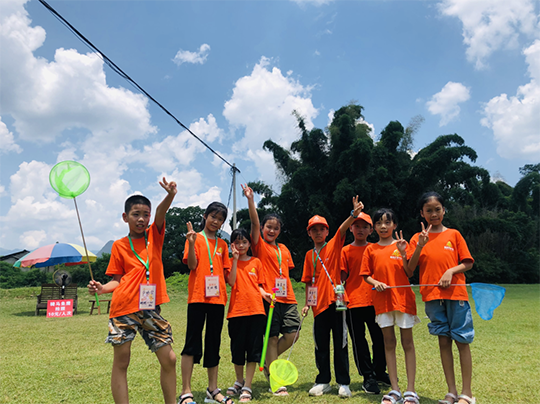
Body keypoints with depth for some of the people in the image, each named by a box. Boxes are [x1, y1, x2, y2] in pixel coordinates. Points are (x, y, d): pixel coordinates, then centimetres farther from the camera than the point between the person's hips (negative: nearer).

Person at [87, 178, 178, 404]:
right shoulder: (119, 246, 5)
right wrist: (101, 289, -13)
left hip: (150, 308, 2)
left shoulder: (154, 236, 7)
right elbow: (117, 280, 8)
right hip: (124, 307, -1)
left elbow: (160, 213, -13)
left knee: (169, 359, 4)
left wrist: (170, 196, -32)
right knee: (121, 361, 4)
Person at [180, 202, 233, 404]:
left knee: (214, 344, 11)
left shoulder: (222, 244, 15)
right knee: (192, 343, -3)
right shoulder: (195, 238, 1)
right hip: (197, 296, -5)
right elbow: (192, 265, -11)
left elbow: (226, 272, 15)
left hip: (217, 298, 5)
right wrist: (191, 243, -22)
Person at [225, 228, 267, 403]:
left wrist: (265, 294, -8)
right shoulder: (231, 262, 5)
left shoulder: (256, 262, 9)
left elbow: (258, 284, 12)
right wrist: (235, 259, -13)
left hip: (256, 310, 1)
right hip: (237, 310, -1)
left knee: (253, 349, 2)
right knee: (237, 349, 9)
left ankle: (247, 387, 13)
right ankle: (239, 381, 33)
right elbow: (231, 282, -11)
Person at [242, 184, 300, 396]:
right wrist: (251, 200, -21)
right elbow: (254, 223, -12)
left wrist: (291, 295, 14)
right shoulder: (260, 245, 1)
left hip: (287, 299, 5)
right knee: (272, 338, 0)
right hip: (269, 298, -5)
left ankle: (268, 360, 24)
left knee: (293, 334, -1)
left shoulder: (284, 249, 17)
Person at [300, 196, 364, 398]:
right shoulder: (309, 255, 10)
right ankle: (323, 381, 25)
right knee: (321, 345, 11)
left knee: (340, 343, 5)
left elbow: (343, 229, -18)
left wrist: (354, 214, -34)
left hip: (335, 300, -3)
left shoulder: (334, 246, 0)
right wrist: (307, 303, 9)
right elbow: (308, 281, 13)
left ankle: (343, 383, 16)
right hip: (319, 304, 4)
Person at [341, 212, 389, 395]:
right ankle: (368, 377, 17)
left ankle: (379, 371, 31)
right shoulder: (346, 251, 3)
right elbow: (342, 276, 2)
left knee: (380, 338, 10)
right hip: (353, 302, -2)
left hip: (375, 300, 2)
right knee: (359, 341, 4)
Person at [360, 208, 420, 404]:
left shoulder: (401, 245, 2)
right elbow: (366, 275, 9)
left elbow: (410, 274, -2)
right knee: (389, 343, 7)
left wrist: (403, 254, -15)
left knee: (407, 343, 3)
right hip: (382, 300, 2)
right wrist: (375, 283, -10)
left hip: (403, 298, -2)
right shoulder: (371, 249, 7)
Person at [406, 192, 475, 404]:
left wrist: (451, 271, -14)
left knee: (462, 341, 2)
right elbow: (410, 268, -2)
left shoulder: (453, 234, 3)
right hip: (432, 296, 1)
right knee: (444, 341, 8)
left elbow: (467, 263, 4)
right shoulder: (418, 238, 6)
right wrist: (420, 246, -14)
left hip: (456, 293, -1)